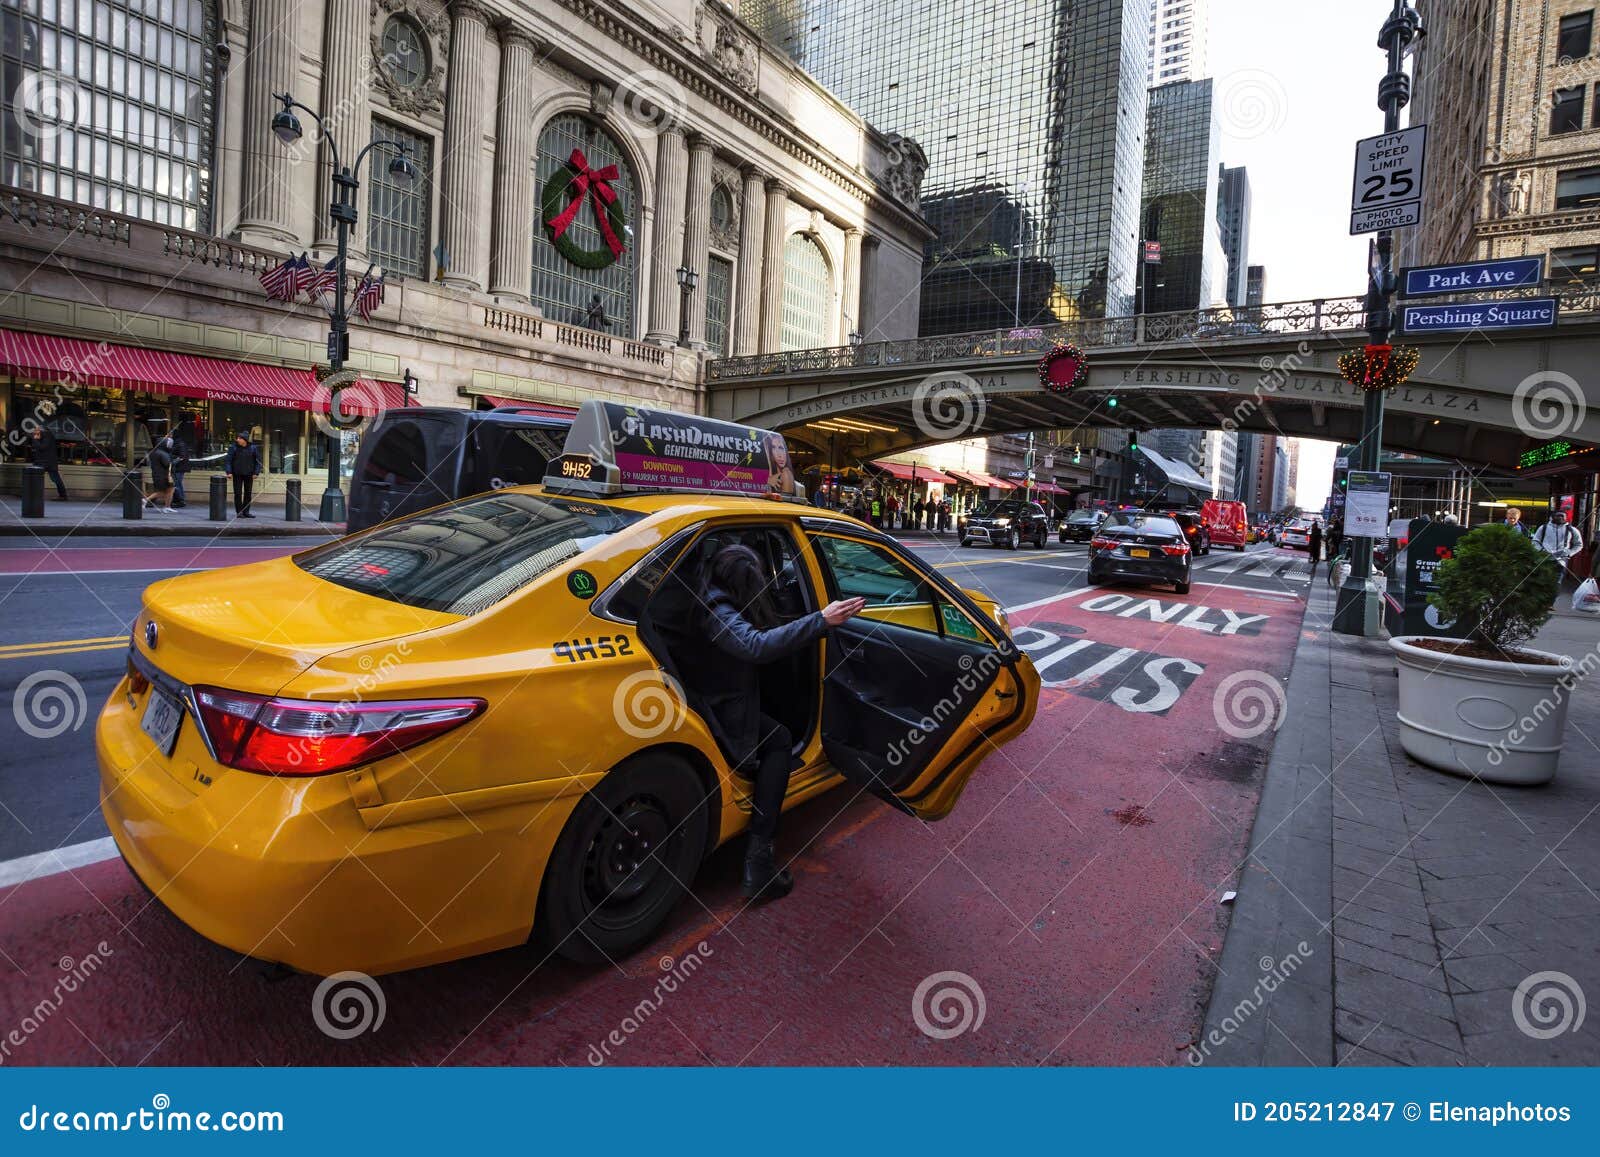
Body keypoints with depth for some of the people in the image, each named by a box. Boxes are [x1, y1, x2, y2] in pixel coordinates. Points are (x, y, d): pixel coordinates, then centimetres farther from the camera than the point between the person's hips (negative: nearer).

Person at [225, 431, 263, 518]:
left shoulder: (253, 448, -1)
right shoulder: (233, 447, -5)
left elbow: (258, 461, 5)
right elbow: (228, 460, -3)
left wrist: (256, 472, -2)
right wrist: (229, 472, -12)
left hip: (249, 474, 2)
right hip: (237, 474, -1)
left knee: (248, 493, 6)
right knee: (238, 493, -1)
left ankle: (246, 511, 14)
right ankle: (239, 512, 4)